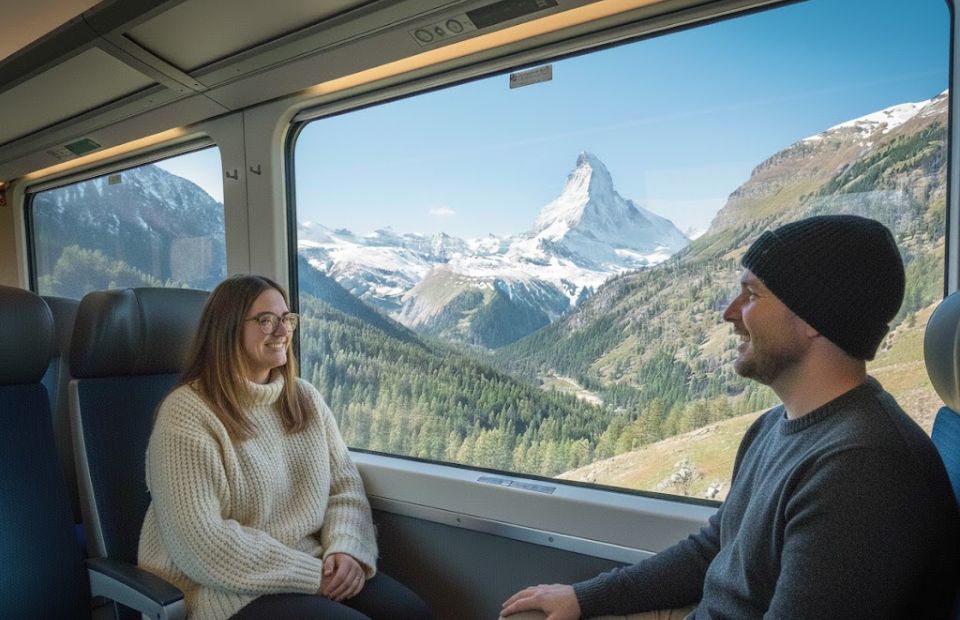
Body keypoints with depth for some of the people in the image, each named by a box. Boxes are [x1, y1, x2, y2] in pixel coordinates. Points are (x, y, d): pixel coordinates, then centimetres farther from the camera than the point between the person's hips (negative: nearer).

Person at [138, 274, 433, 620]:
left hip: (316, 567, 6)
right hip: (232, 588, -5)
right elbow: (201, 543, -18)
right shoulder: (186, 414, -12)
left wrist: (346, 550, -12)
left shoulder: (305, 398, 8)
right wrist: (311, 575, -17)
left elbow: (345, 485, 7)